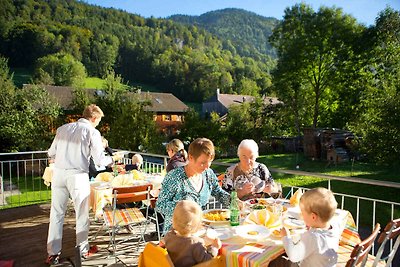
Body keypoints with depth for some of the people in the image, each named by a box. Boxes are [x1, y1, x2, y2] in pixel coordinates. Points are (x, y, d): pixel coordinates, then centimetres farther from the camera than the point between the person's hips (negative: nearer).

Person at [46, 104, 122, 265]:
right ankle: (83, 250, 23)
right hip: (78, 176, -4)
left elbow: (51, 154, 15)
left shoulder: (63, 129, 11)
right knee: (82, 215, 11)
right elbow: (99, 160, -4)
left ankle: (53, 253, 18)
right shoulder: (92, 132, -2)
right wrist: (113, 158, 15)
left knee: (56, 214, 12)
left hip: (58, 174, 4)